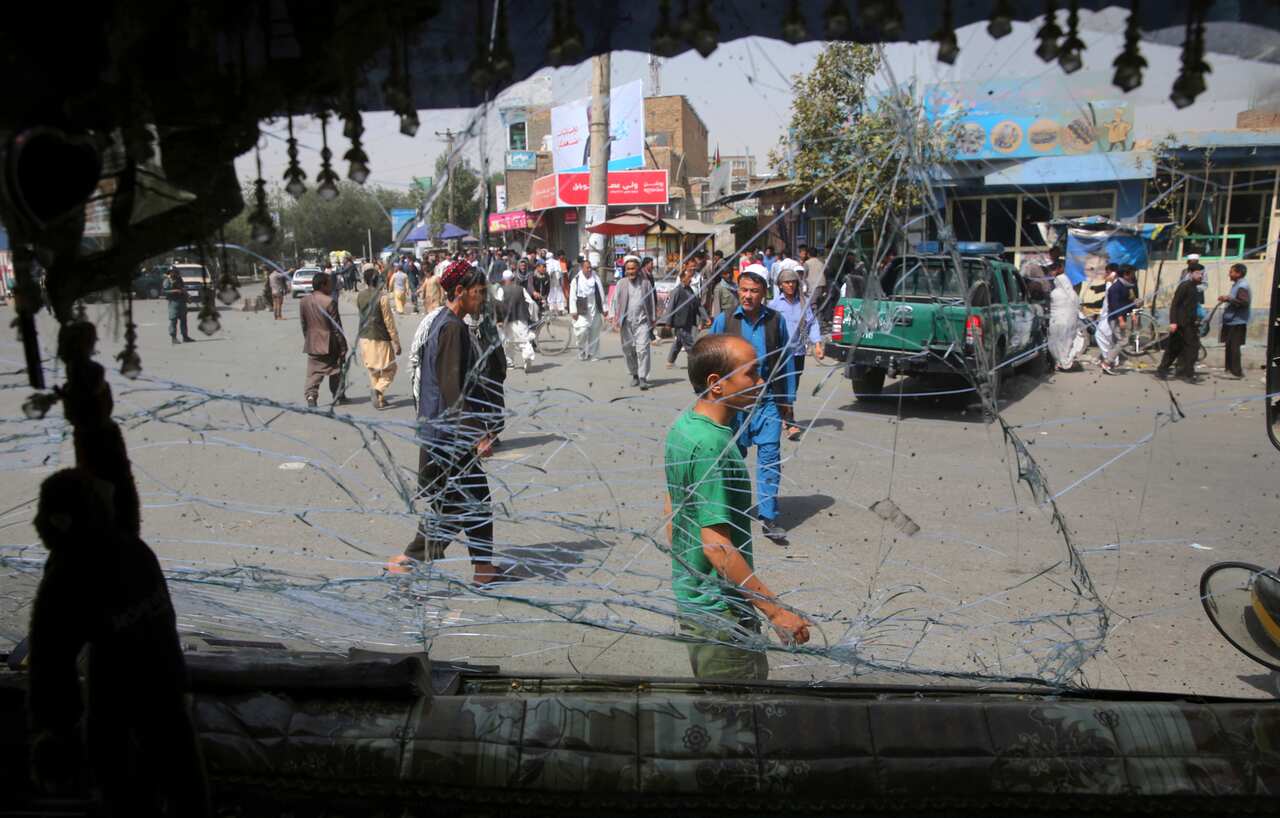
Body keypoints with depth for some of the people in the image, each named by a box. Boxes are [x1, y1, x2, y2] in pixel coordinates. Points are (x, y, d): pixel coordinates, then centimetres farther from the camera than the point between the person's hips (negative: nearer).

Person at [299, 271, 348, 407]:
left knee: (313, 373, 7)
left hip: (312, 344, 5)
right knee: (335, 371, 12)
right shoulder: (329, 301, -17)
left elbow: (303, 324, 9)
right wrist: (343, 346, -8)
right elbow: (336, 327, -15)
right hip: (329, 344, -4)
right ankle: (338, 396, 21)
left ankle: (310, 395, -8)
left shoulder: (304, 301, 2)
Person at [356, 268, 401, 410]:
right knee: (389, 369, 7)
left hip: (365, 338, 5)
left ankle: (379, 399, 19)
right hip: (381, 339, -5)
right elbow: (389, 321, -14)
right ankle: (378, 390, -15)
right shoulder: (383, 296, -16)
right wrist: (396, 342, -9)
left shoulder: (360, 296, 0)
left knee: (372, 370, 16)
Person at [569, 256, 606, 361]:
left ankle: (594, 354, 15)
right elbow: (572, 296, -2)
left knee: (594, 333, 6)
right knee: (582, 331, -12)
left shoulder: (596, 278, 6)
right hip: (582, 311, -3)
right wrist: (573, 311, -7)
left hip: (595, 310, 3)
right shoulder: (576, 280, -1)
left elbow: (601, 294, 10)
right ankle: (582, 352, 9)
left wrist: (604, 309, 9)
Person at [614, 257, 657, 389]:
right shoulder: (621, 284, 6)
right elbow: (616, 302, 8)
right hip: (626, 322, 2)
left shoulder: (646, 283, 4)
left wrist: (653, 319, 6)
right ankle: (634, 375, 27)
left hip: (642, 321, -2)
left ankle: (643, 378, -12)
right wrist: (615, 319, 2)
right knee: (628, 350, 9)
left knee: (642, 349, -12)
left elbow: (652, 302, 8)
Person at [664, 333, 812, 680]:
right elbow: (716, 545, -27)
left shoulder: (682, 426, 3)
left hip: (689, 596, 9)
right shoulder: (713, 447, -26)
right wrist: (776, 611, -22)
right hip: (720, 611, -9)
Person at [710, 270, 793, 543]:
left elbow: (786, 360, 7)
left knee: (770, 456, -6)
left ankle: (768, 517, 0)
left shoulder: (776, 320, 2)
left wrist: (788, 399, 7)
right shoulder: (723, 320, -1)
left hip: (768, 400, 0)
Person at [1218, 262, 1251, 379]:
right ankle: (1229, 368, 24)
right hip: (1231, 321, 10)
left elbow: (1244, 302, -25)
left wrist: (1229, 298, -24)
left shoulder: (1242, 286, -14)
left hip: (1237, 322, -10)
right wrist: (1226, 299, 14)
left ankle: (1237, 371, -7)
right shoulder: (1237, 285, 17)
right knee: (1229, 346, 16)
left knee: (1234, 347, -9)